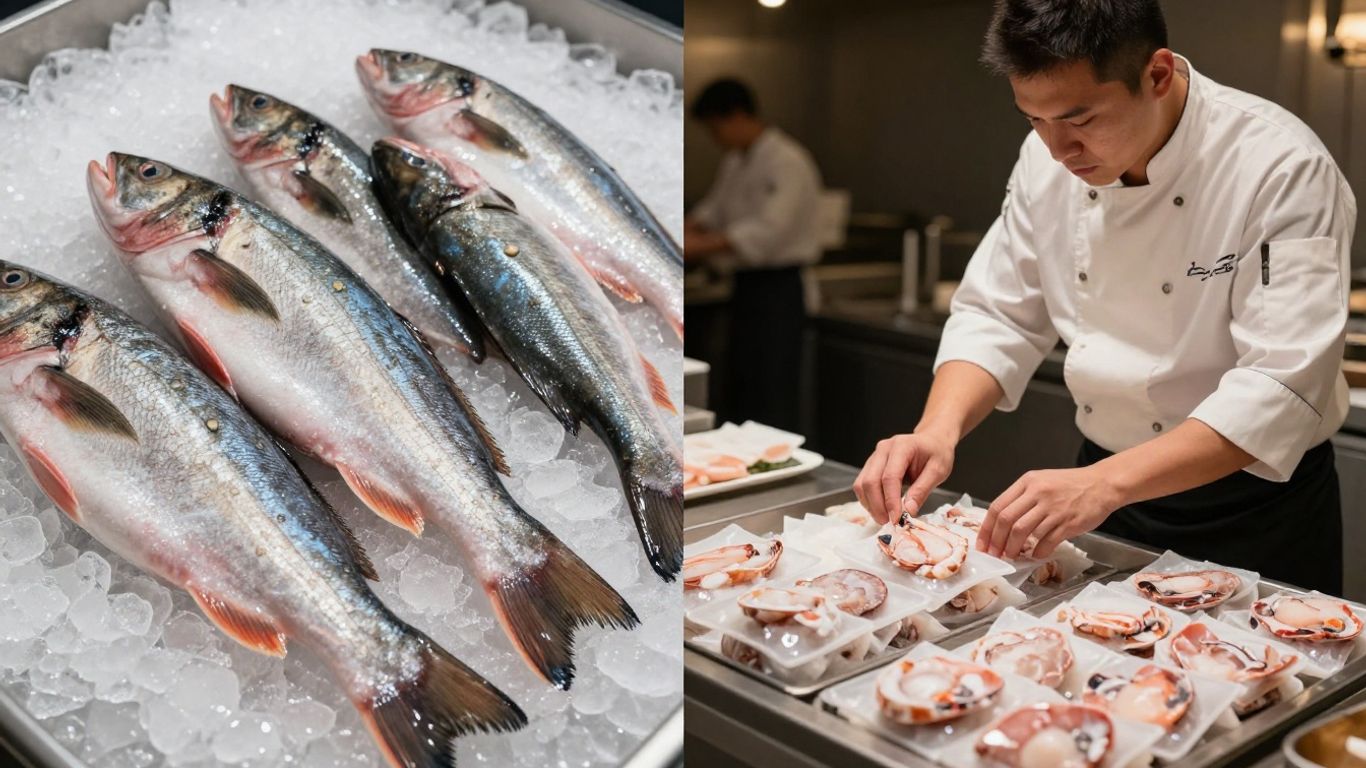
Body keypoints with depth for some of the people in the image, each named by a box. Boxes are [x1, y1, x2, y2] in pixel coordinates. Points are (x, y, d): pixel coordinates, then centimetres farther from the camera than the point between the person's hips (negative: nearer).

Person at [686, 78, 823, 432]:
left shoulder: (787, 162, -16)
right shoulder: (735, 162, 13)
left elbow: (768, 230, -26)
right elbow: (713, 209, 19)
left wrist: (701, 245, -28)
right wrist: (684, 231, -2)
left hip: (777, 289, -9)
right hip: (747, 285, 9)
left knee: (771, 401, -7)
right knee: (739, 392, 15)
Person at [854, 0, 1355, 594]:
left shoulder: (1283, 170, -23)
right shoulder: (1048, 160, -7)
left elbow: (1283, 386, -29)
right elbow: (999, 317, -3)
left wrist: (1106, 483, -39)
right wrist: (938, 429, -22)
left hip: (1252, 510, -4)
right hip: (1104, 478, 5)